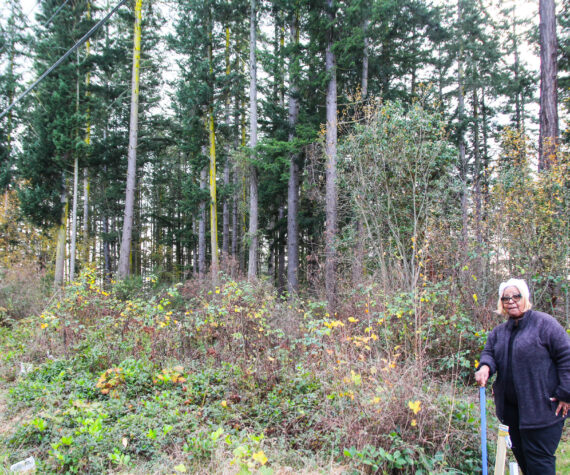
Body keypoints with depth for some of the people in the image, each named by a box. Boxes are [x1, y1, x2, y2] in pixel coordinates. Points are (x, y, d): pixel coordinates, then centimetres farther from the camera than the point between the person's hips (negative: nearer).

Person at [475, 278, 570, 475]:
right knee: (521, 454, 16)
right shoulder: (499, 332, 13)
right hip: (511, 406, 7)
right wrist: (485, 366, -16)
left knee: (538, 458, -2)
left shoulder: (543, 323, -8)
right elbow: (489, 352, 9)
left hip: (542, 406, -7)